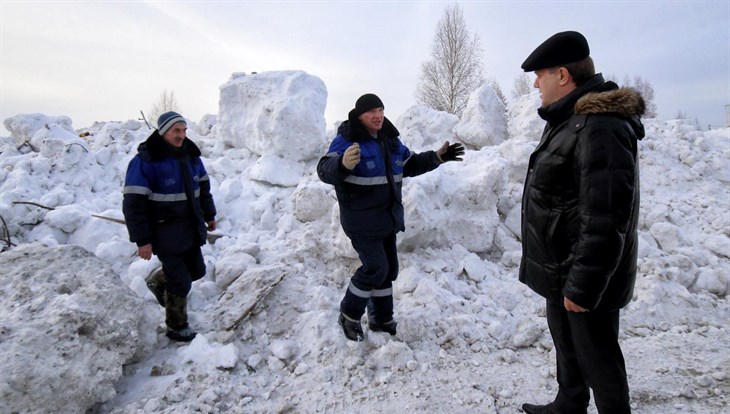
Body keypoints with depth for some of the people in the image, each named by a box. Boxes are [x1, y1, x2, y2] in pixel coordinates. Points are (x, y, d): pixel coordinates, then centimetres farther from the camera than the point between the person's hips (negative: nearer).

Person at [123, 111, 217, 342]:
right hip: (165, 234, -7)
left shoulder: (190, 155, 6)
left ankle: (158, 282, 44)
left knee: (197, 270, 17)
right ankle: (176, 328, 23)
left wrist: (209, 215, 23)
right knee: (180, 282, 1)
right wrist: (142, 240, -18)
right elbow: (133, 203, -18)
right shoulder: (146, 160, -16)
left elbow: (203, 186, 20)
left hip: (191, 229, 7)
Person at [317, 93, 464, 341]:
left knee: (388, 269, 14)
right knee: (375, 268, -11)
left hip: (388, 218, 8)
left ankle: (382, 320, 31)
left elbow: (410, 165, 22)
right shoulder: (347, 140, -15)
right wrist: (343, 165, -51)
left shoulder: (390, 139, 9)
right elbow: (325, 170, -29)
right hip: (361, 221, -8)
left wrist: (437, 157, 10)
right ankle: (349, 316, 12)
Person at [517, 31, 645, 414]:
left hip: (587, 273, -10)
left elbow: (605, 218, -27)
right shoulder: (570, 120, 9)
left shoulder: (600, 128, -24)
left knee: (595, 354, 8)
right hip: (561, 267, 10)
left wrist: (583, 284, -22)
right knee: (565, 341, 24)